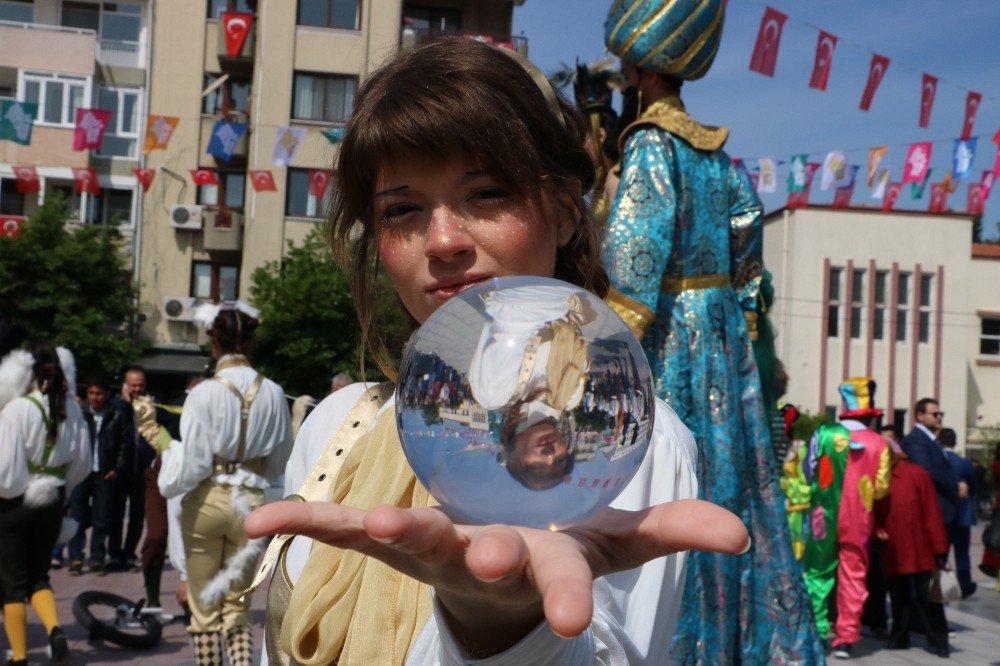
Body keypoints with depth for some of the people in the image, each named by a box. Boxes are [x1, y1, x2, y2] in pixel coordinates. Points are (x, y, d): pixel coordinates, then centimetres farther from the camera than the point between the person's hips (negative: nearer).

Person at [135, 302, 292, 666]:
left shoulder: (205, 393, -12)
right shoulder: (272, 393, -1)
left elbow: (190, 463, -11)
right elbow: (278, 462, 10)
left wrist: (156, 433, 1)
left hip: (207, 500, -3)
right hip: (251, 500, 3)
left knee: (204, 606, 11)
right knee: (237, 606, 13)